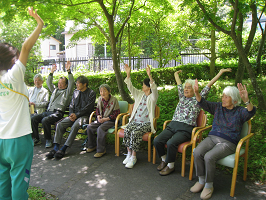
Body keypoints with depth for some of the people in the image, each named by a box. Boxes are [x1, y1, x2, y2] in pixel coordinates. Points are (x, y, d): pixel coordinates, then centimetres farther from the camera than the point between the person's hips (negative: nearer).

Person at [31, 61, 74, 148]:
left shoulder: (67, 92, 10)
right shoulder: (55, 90, 30)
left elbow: (71, 83, -4)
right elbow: (49, 83, 33)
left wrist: (68, 71, -12)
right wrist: (52, 72, 24)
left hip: (57, 113, -7)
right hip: (48, 111, 7)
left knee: (45, 120, -33)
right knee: (33, 118, -14)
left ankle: (48, 140, -18)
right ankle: (36, 139, -7)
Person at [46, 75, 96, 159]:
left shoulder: (91, 93, -3)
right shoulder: (75, 92, 17)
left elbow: (87, 108, -10)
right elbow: (71, 105, 18)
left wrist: (76, 115, -14)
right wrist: (71, 114, -2)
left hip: (84, 116, -6)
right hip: (74, 115, 6)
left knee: (74, 126, -34)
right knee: (59, 125, -18)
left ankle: (63, 149, -28)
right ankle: (55, 148, -21)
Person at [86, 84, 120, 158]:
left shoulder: (114, 100, -12)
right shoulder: (100, 99, 6)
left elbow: (116, 113, -13)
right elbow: (97, 109, 20)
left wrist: (105, 119, -18)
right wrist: (98, 116, -3)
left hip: (110, 120, -6)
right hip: (101, 119, 7)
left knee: (100, 129, -31)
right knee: (89, 127, -13)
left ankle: (101, 150, -18)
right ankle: (92, 146, 8)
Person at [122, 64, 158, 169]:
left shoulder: (153, 97, 0)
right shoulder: (139, 94, 17)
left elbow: (154, 89, -21)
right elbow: (130, 87, 7)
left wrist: (149, 75, -34)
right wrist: (128, 74, -5)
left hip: (146, 123, -5)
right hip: (135, 121, 5)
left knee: (135, 132, -31)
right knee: (127, 130, -25)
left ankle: (133, 157, -21)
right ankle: (129, 154, -14)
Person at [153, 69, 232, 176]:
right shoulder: (182, 97, 20)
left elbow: (209, 85, 3)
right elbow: (179, 84, 31)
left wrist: (220, 72, 4)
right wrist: (176, 73, 44)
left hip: (186, 129, -5)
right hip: (173, 125, 6)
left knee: (171, 143, -31)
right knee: (157, 141, -15)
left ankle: (170, 166, -7)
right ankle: (164, 160, 10)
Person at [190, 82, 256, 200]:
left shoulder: (240, 112, 0)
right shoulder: (218, 107, 12)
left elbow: (251, 112, -21)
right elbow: (203, 104, 3)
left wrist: (246, 101, -43)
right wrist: (197, 93, -18)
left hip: (228, 143, -4)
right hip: (212, 137, 4)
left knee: (209, 157, -30)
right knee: (197, 153, -24)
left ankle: (209, 186, -6)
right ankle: (201, 181, -3)